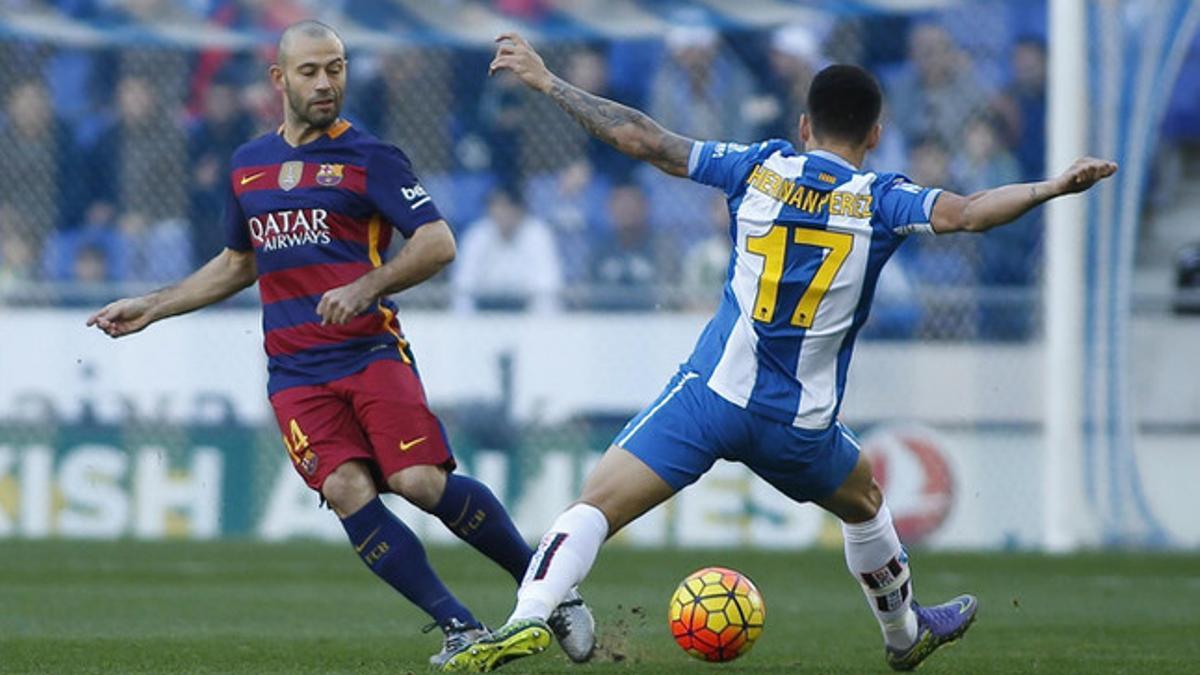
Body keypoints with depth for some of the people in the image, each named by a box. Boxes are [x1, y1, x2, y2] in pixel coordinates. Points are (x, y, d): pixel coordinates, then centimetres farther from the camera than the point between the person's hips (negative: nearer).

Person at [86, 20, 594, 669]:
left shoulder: (367, 157, 1)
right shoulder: (247, 164, 17)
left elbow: (438, 243, -8)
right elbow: (237, 263, 31)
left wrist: (364, 287, -22)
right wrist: (150, 308, 27)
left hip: (371, 350, -4)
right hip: (295, 369, 4)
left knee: (421, 482, -20)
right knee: (346, 490, -19)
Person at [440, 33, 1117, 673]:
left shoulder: (762, 169, 4)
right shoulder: (880, 201, 0)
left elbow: (641, 139, 2)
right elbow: (963, 213, -17)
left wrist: (547, 81, 10)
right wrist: (1054, 187, -13)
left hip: (714, 392, -1)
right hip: (802, 423, 1)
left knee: (597, 505, -6)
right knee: (864, 502, 31)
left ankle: (530, 615, -29)